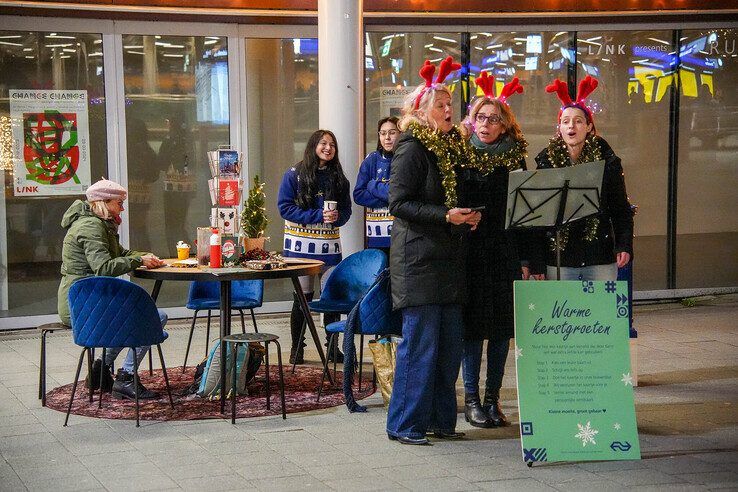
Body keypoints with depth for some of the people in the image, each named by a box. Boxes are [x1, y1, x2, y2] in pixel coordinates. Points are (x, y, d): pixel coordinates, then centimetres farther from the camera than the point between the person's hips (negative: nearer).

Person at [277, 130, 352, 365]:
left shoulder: (339, 178, 10)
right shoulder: (294, 175, -2)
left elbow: (346, 209, 14)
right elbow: (285, 207, -8)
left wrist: (337, 217, -10)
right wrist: (317, 216, -16)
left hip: (329, 245, 3)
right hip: (301, 245, -3)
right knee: (302, 297, 2)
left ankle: (332, 347, 13)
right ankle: (297, 348, 13)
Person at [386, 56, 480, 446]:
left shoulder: (451, 146, 17)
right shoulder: (412, 148, -9)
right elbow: (398, 203, -15)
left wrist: (469, 216, 6)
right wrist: (445, 216, -21)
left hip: (449, 259, 8)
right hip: (418, 259, -8)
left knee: (450, 344, 9)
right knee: (420, 343, -6)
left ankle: (439, 419, 19)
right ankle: (405, 424, 3)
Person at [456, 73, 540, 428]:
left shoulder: (515, 159, 7)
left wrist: (526, 259, 2)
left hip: (506, 255, 3)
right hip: (470, 252, -2)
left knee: (503, 326, 5)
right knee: (473, 325, 0)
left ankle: (493, 398, 15)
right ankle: (471, 400, 9)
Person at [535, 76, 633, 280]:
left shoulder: (607, 161, 3)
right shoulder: (547, 161, 4)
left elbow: (621, 208, 7)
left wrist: (624, 246, -3)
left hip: (600, 257, 0)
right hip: (558, 258, 0)